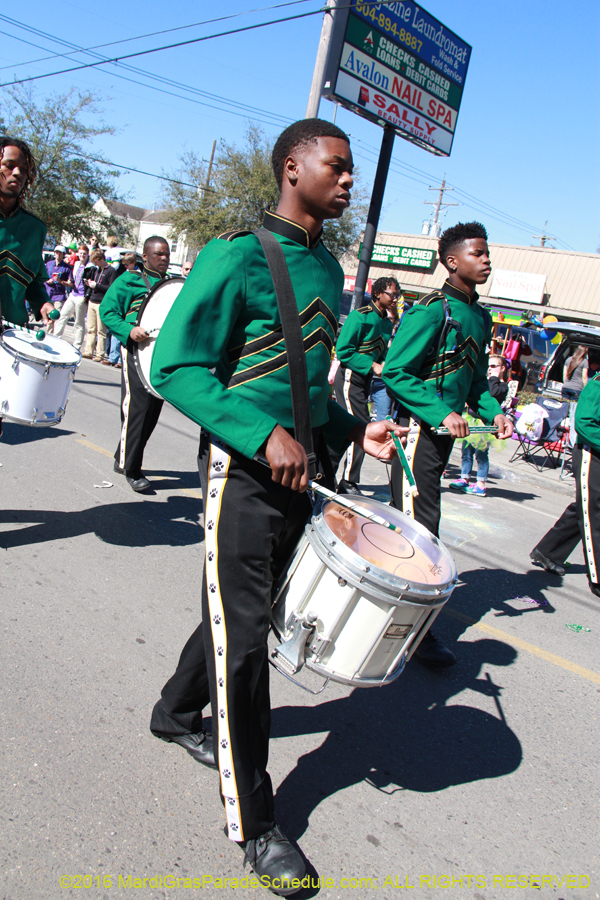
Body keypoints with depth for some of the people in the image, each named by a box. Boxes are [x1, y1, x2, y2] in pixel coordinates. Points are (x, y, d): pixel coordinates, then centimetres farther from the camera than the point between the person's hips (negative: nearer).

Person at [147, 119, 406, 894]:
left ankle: (177, 713, 45)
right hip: (242, 469, -8)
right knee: (242, 634, -2)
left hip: (297, 470, 8)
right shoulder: (238, 255, -12)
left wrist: (350, 431, 7)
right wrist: (264, 435, -26)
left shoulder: (327, 268, 14)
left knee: (242, 611, 19)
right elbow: (174, 367, -16)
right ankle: (253, 823, 13)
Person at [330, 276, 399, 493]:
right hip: (350, 377, -8)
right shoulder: (360, 316, -12)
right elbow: (343, 351, -16)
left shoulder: (387, 323, 11)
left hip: (366, 379, 8)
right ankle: (348, 483, -1)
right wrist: (372, 366, -19)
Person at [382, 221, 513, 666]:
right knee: (420, 525, -7)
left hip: (446, 430, 8)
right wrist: (440, 413, -24)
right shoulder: (432, 311, -12)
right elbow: (396, 371, -17)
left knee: (405, 519, 16)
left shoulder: (481, 317, 15)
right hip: (419, 427, -8)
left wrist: (493, 411, 5)